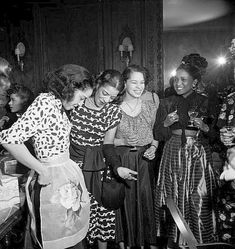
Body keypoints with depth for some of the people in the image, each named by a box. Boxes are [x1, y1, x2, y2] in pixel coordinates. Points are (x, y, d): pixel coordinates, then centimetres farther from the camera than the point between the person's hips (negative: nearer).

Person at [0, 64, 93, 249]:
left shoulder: (58, 105, 9)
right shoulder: (45, 103, -19)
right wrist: (42, 170, -19)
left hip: (67, 171, 9)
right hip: (53, 177, -9)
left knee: (72, 233, 20)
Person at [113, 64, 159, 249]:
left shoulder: (150, 104, 1)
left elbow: (156, 132, 11)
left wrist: (153, 147, -6)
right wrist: (122, 141, -17)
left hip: (145, 159, 2)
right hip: (121, 160, -2)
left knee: (145, 199, 7)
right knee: (123, 200, 7)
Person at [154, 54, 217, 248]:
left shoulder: (205, 102, 3)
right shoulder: (167, 103, 6)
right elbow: (158, 135, 5)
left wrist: (204, 127, -15)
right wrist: (166, 124, -13)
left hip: (199, 156, -1)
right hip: (173, 155, 1)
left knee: (198, 200, -1)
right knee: (173, 198, 3)